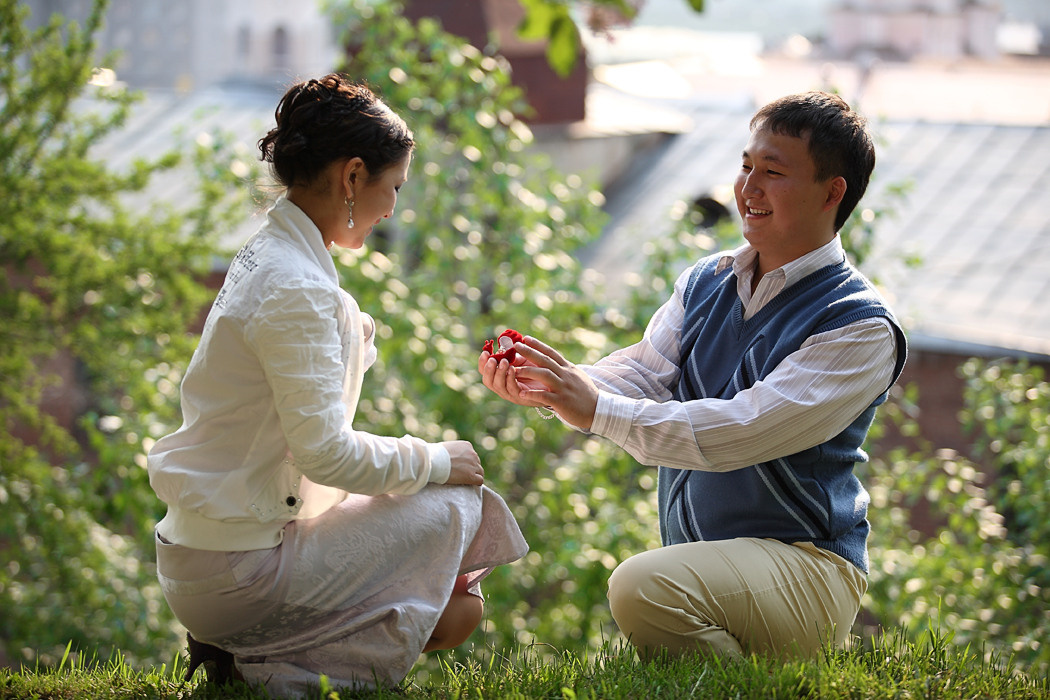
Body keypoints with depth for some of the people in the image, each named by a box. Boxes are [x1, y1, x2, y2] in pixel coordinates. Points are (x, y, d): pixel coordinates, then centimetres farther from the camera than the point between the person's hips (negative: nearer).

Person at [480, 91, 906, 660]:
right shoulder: (704, 285, 11)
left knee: (644, 588, -33)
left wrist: (598, 410, -27)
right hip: (701, 567, 8)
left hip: (804, 567, -8)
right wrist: (545, 389, -22)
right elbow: (645, 372, -1)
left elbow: (743, 430, -22)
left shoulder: (861, 327, -13)